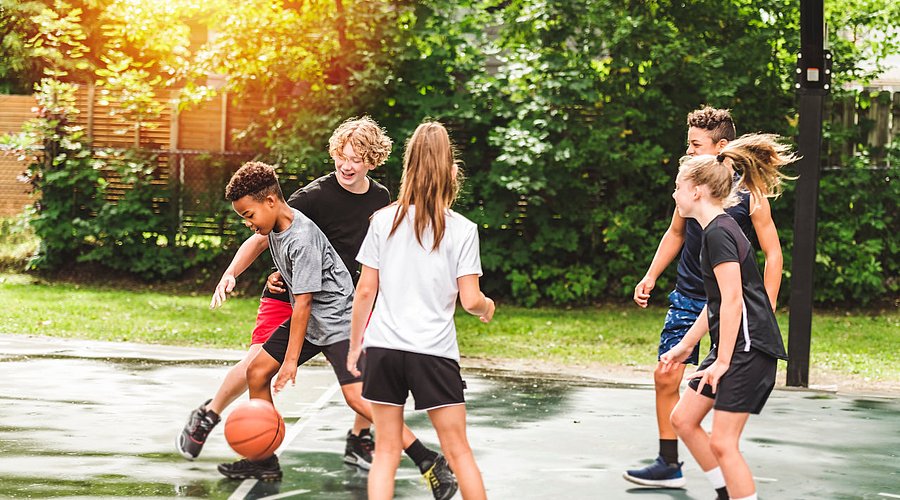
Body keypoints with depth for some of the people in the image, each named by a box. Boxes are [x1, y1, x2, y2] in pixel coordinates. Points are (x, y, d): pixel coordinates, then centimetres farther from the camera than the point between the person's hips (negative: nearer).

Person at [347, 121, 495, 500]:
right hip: (434, 352, -2)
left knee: (386, 451, 8)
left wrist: (354, 346, 14)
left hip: (382, 348, 2)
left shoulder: (384, 221, 2)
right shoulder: (461, 230, -5)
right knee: (458, 451, 7)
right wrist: (487, 307, 18)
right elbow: (470, 300, -5)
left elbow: (365, 290, 4)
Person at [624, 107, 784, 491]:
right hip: (687, 297, 5)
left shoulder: (749, 194, -11)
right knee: (666, 376, -1)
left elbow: (772, 253, -6)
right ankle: (669, 465, 11)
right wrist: (651, 276, 12)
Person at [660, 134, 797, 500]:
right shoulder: (717, 229, 15)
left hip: (748, 347, -10)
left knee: (722, 443, -9)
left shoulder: (719, 233, -15)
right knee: (683, 418, 14)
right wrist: (686, 346, 26)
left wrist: (722, 361, -19)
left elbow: (732, 302, -20)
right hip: (734, 346, 10)